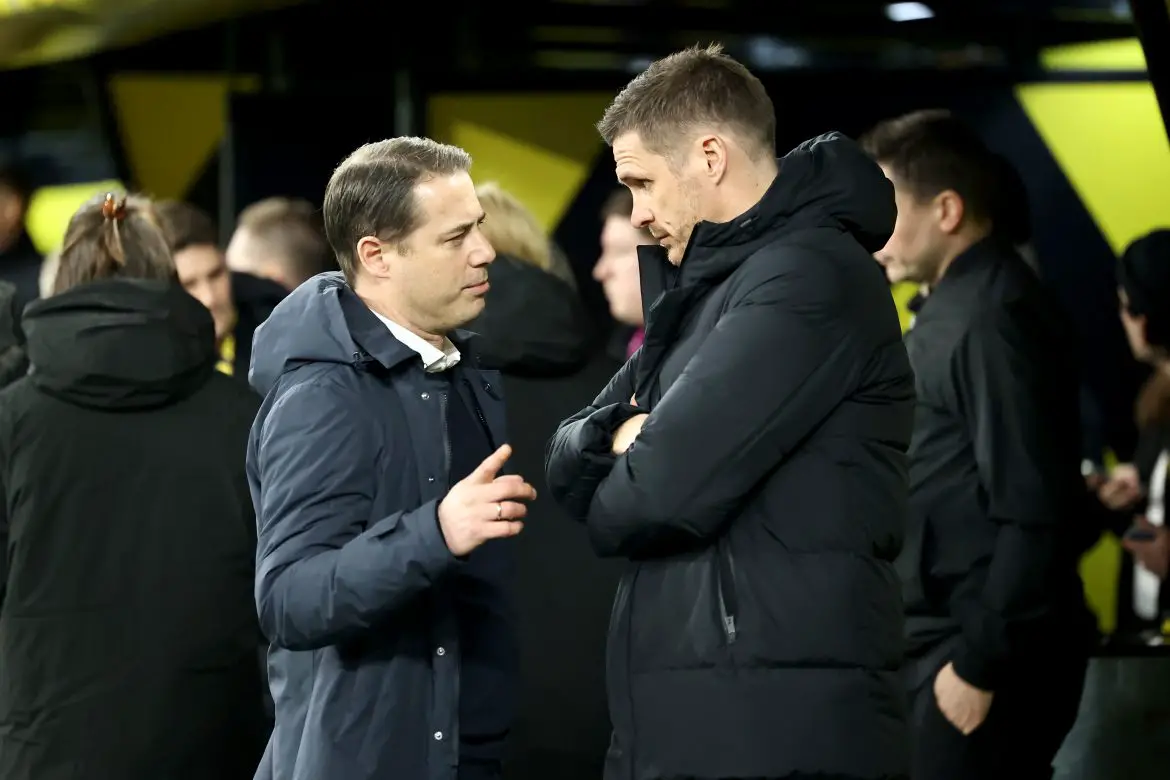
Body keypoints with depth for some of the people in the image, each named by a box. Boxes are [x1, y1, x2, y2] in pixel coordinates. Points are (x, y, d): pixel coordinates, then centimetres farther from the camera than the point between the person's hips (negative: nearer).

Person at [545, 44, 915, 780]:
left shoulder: (808, 277, -13)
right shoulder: (709, 289, 19)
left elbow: (665, 490, -20)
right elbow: (570, 459, 16)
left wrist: (611, 504, 2)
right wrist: (623, 440, -6)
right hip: (681, 718, 9)